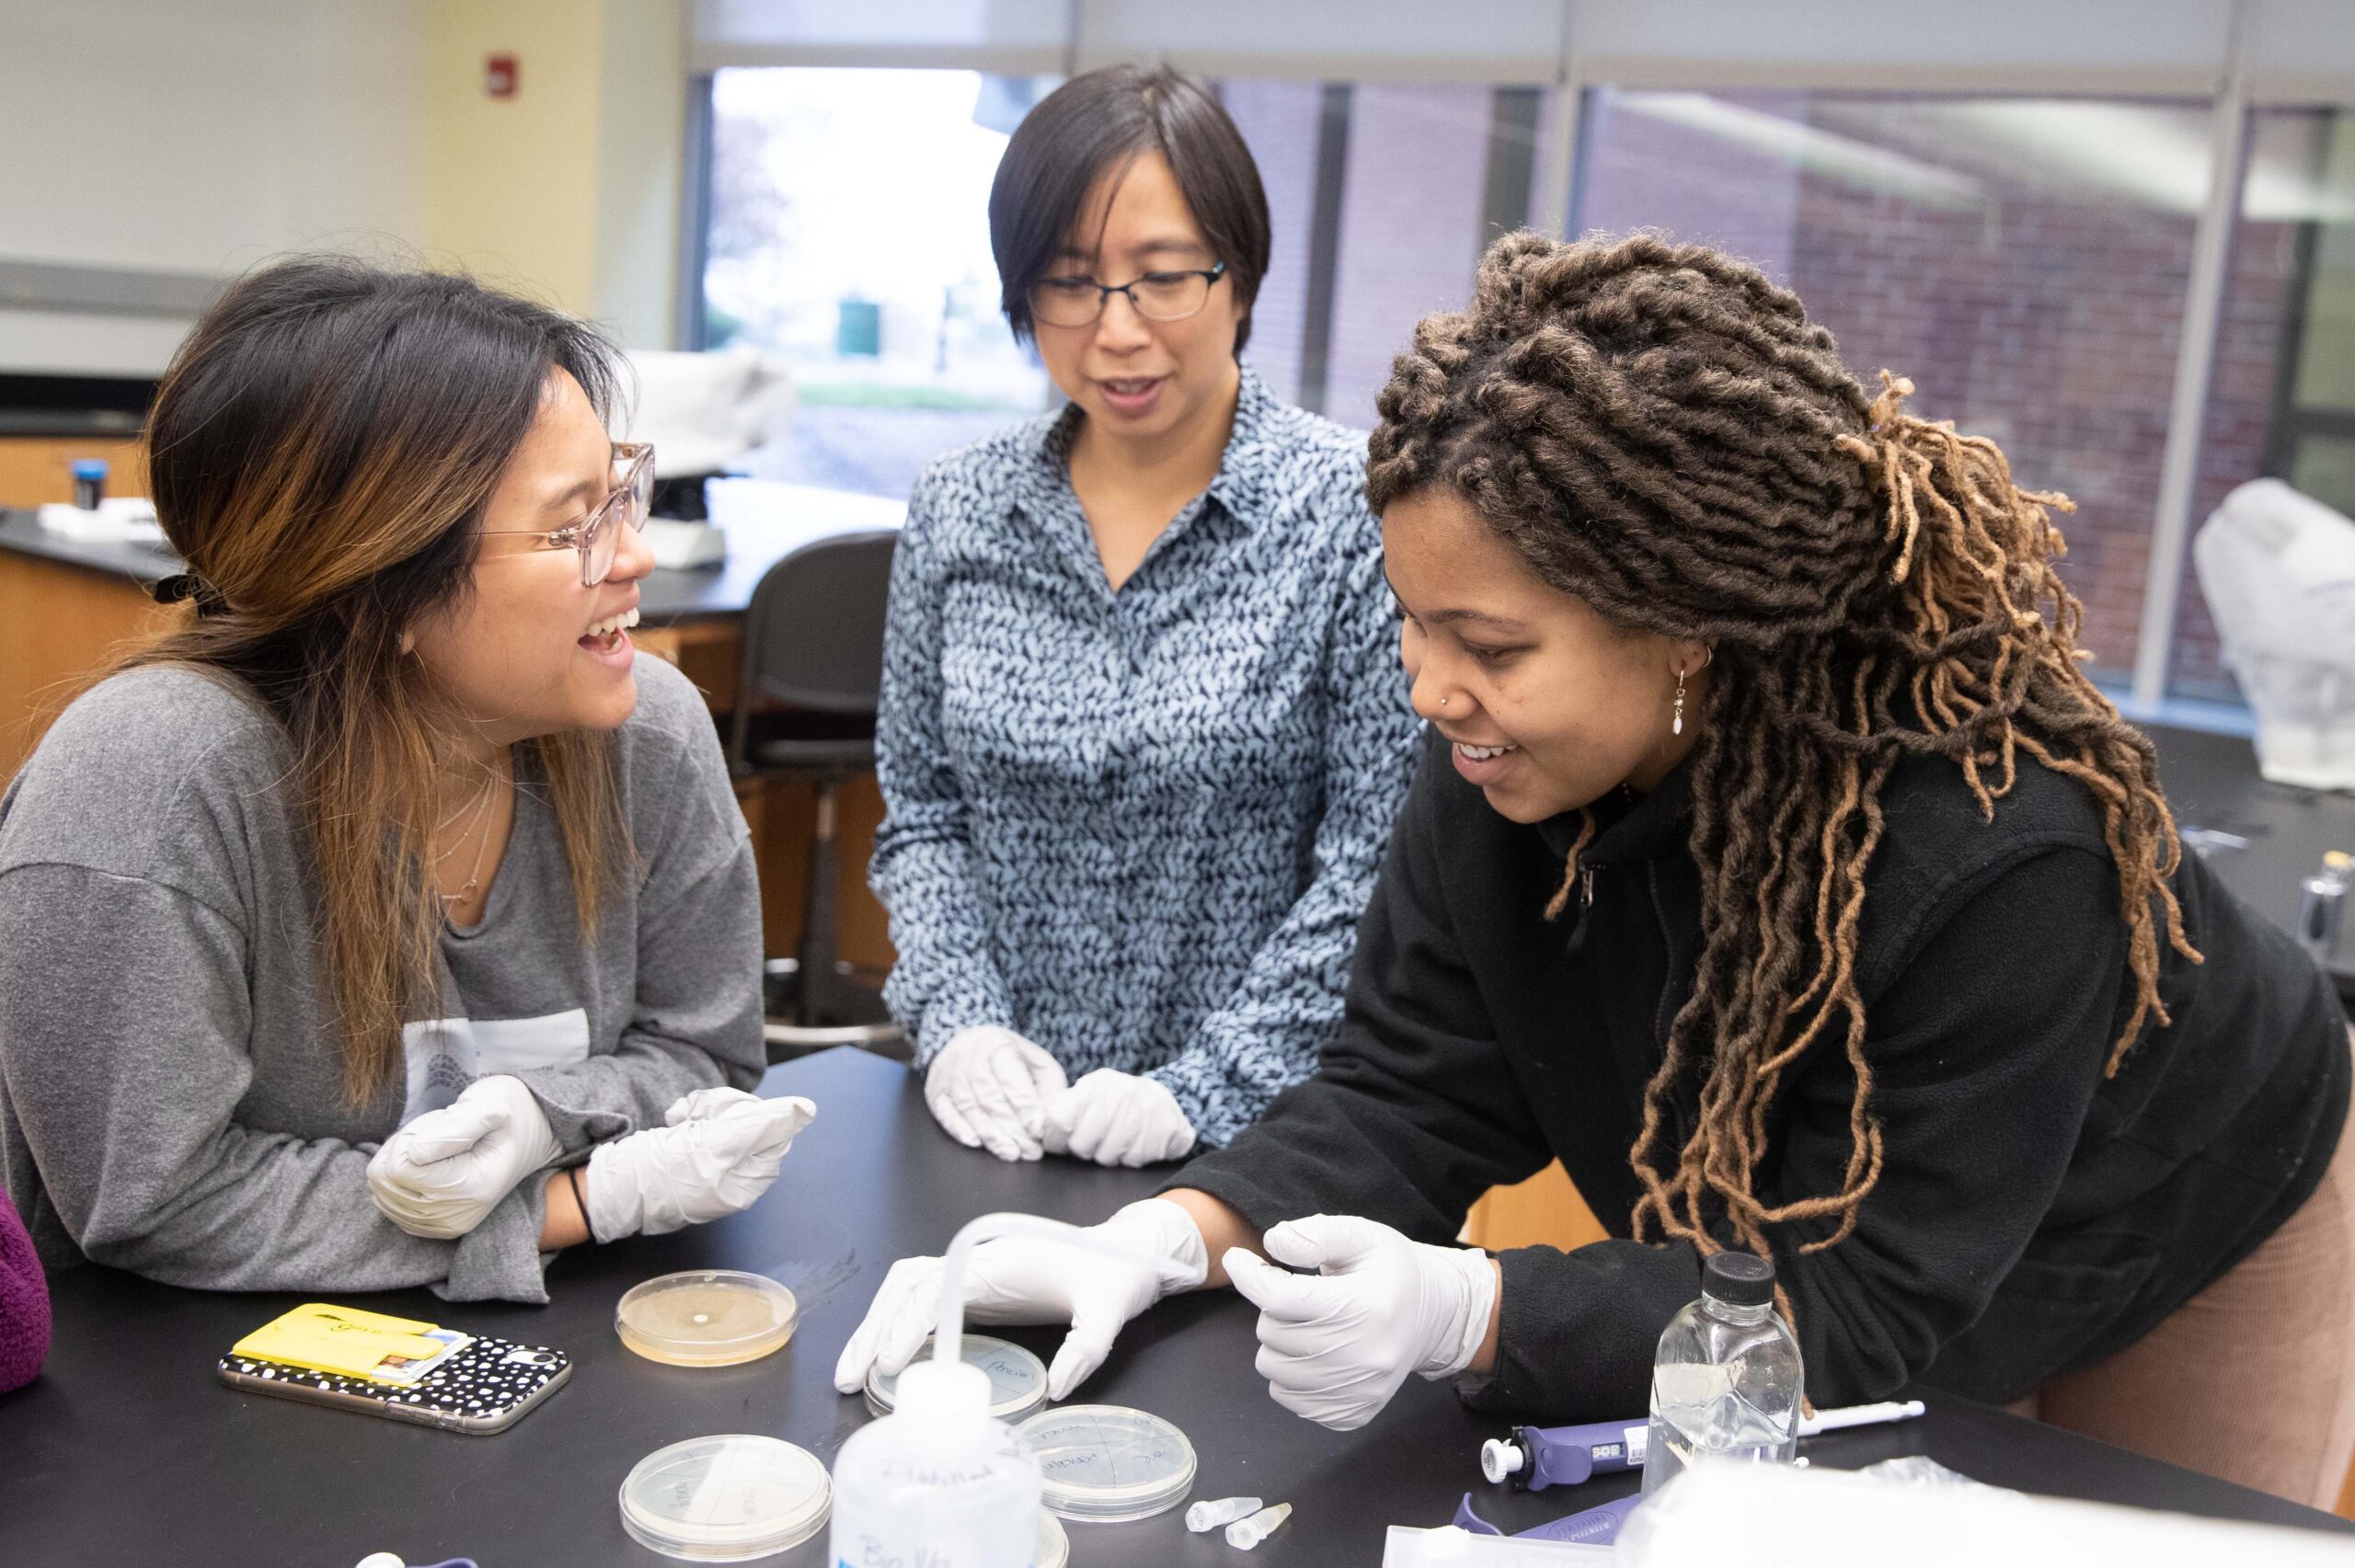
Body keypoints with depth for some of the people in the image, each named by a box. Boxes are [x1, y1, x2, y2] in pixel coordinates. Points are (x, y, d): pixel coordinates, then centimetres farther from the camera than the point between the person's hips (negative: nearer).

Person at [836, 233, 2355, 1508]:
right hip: (1812, 1239, 4)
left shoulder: (2004, 842, -42)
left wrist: (1468, 1313, -52)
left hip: (2178, 1266, -3)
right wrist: (1163, 1243, -38)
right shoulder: (1491, 772, -26)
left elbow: (1864, 1305, -37)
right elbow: (1408, 1098, -20)